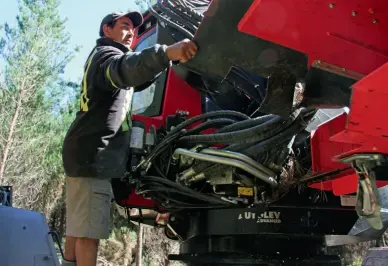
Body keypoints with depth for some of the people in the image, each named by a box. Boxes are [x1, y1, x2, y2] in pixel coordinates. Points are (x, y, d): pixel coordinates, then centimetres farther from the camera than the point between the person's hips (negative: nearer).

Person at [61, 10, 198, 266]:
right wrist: (167, 53, -50)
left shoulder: (105, 58, 27)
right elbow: (125, 70, -31)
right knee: (89, 231, -14)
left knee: (78, 228, 11)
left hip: (92, 154, 10)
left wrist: (170, 57, 18)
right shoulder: (105, 54, -6)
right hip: (93, 153, -10)